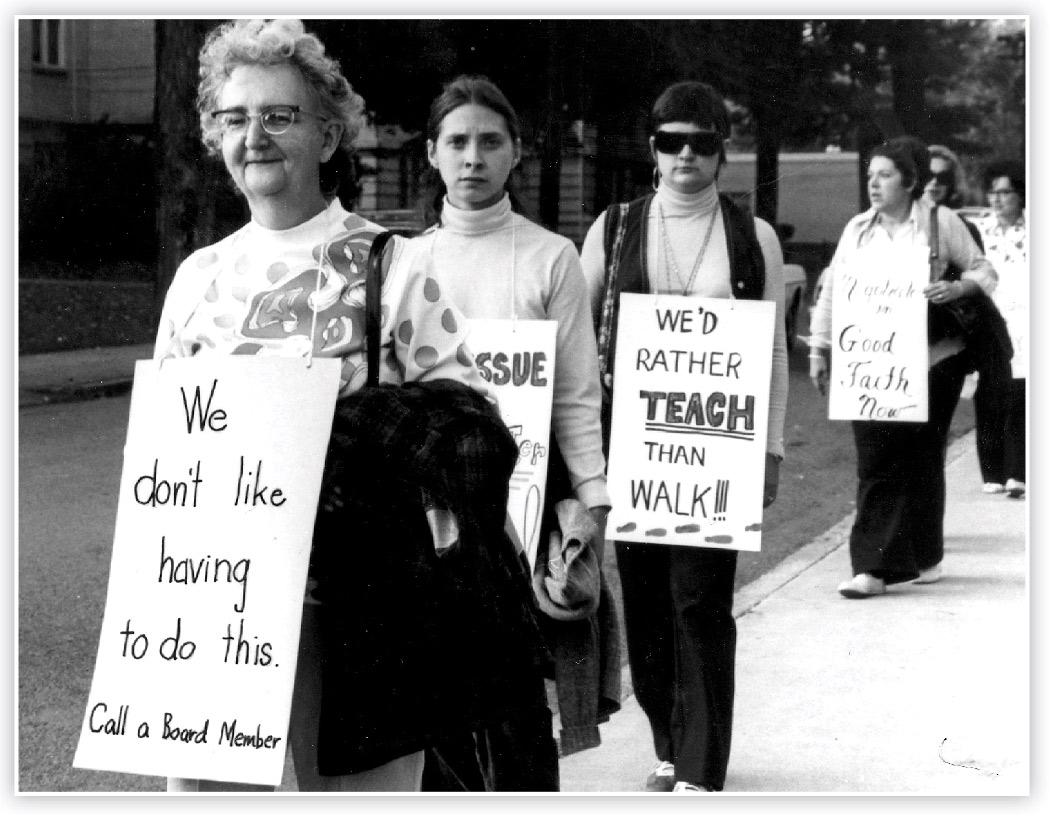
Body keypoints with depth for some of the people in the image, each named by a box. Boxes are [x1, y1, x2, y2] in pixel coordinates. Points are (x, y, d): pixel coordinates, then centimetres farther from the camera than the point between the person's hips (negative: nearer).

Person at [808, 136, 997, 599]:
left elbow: (983, 272, 6)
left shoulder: (940, 221, 2)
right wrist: (819, 349, 8)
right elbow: (832, 289, 13)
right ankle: (875, 566, -5)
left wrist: (957, 288, -16)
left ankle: (922, 558, 20)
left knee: (922, 459, 5)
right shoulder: (857, 229, 11)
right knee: (875, 462, -5)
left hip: (931, 360, -2)